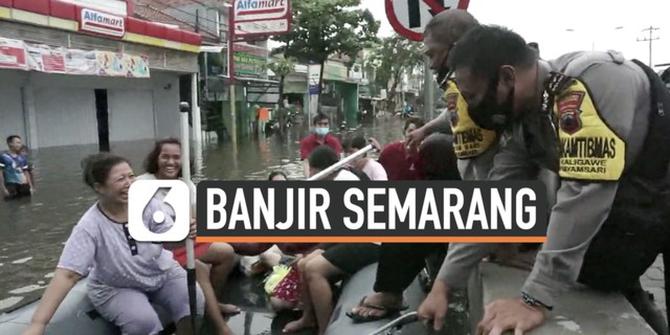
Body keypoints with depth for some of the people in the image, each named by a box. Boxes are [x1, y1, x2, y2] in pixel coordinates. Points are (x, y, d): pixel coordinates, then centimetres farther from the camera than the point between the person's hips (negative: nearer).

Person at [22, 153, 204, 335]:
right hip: (116, 287, -2)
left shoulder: (148, 203, -19)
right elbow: (67, 275, -28)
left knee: (195, 302, -20)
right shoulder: (90, 226, -25)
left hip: (163, 274, 3)